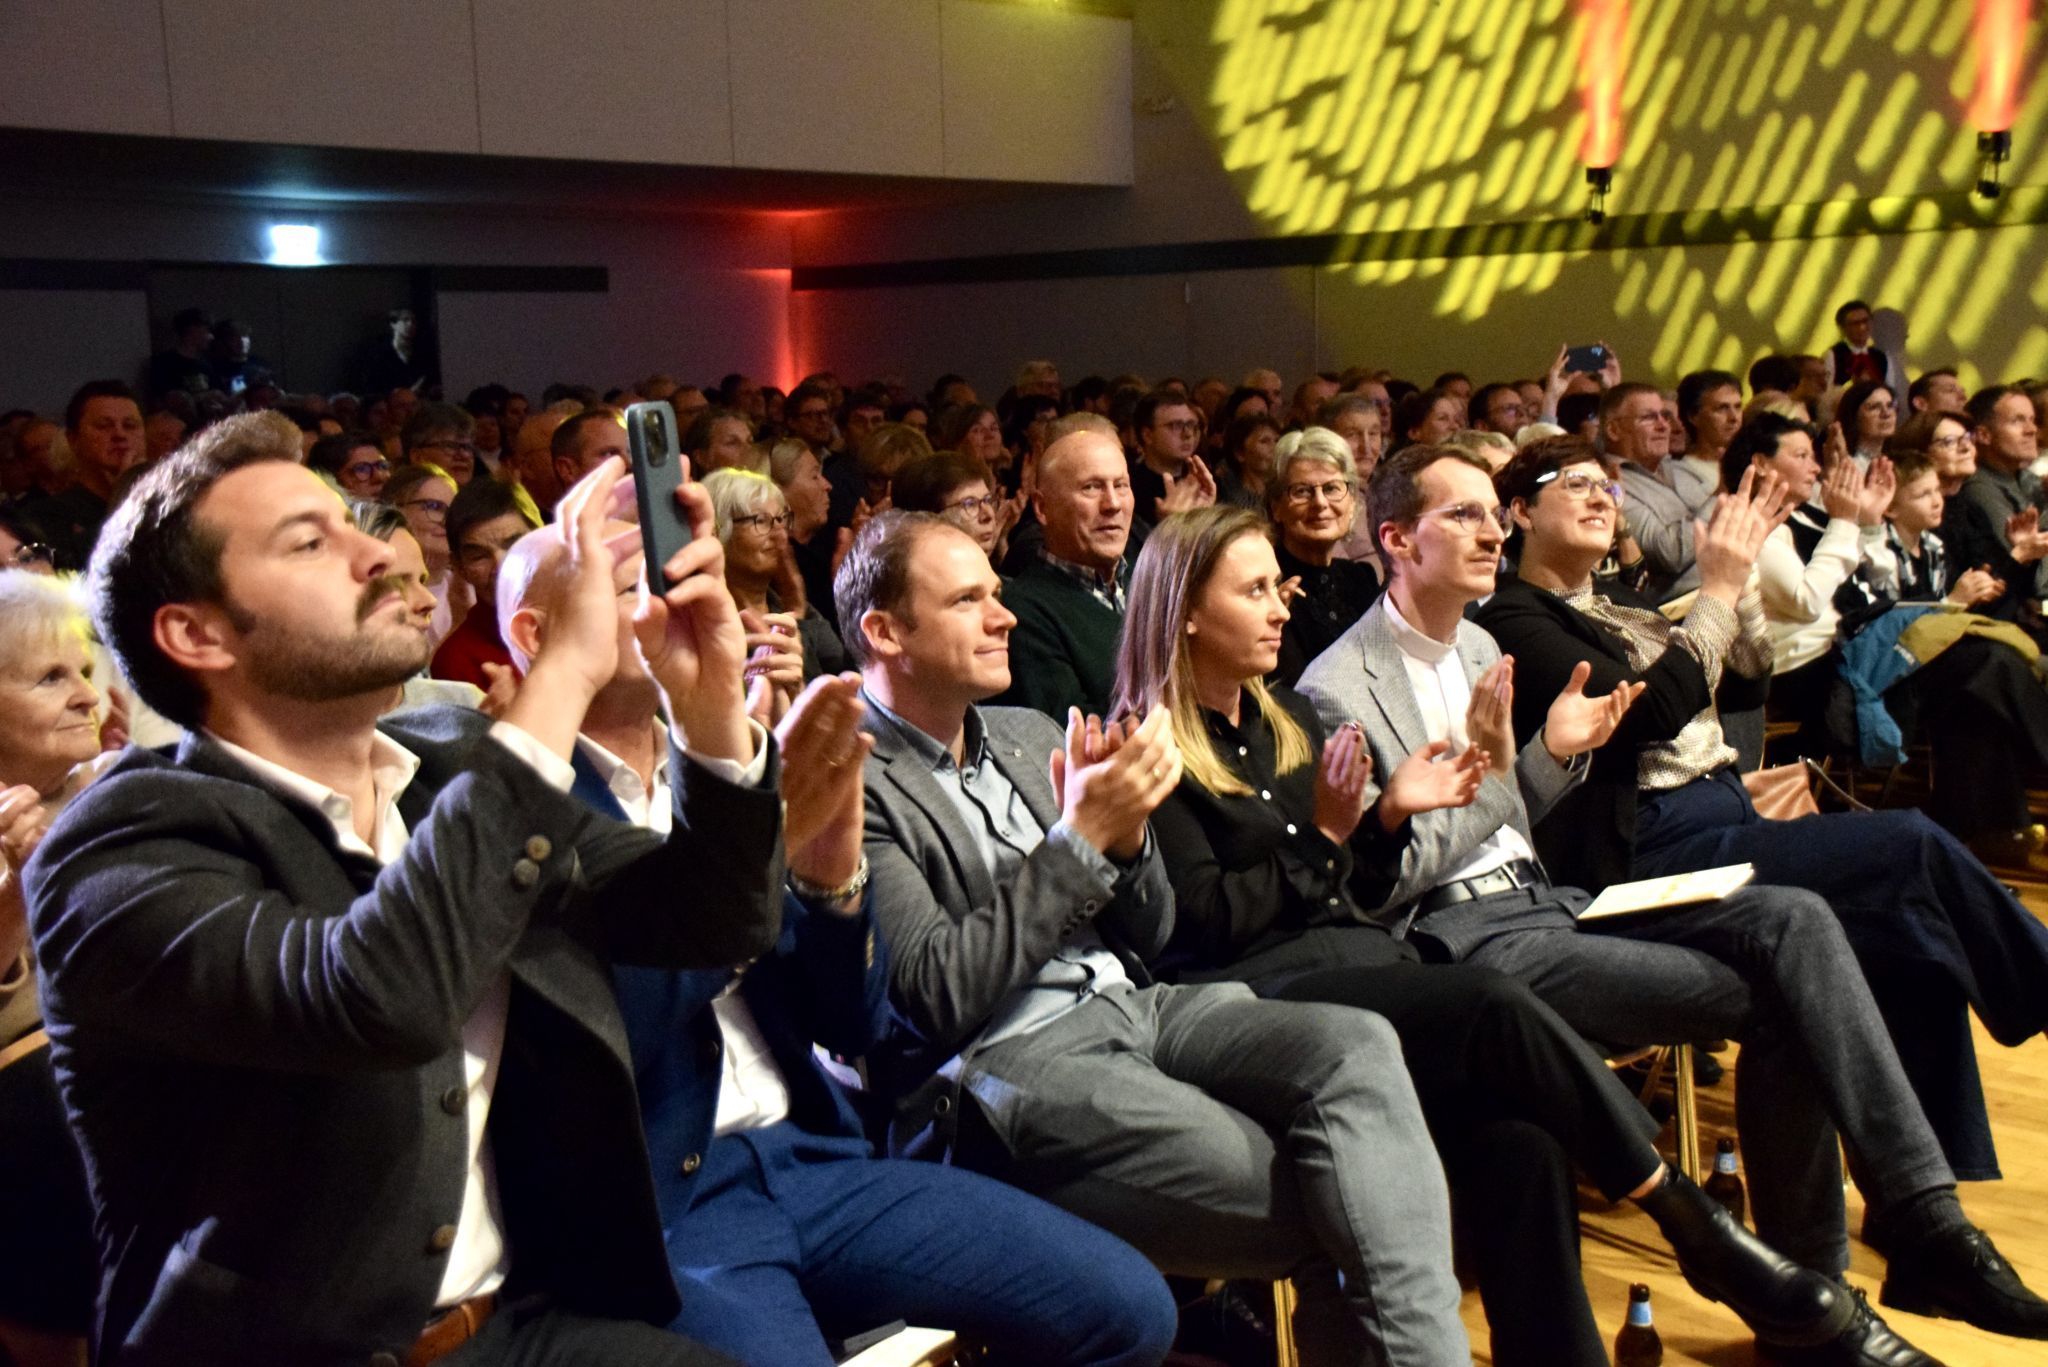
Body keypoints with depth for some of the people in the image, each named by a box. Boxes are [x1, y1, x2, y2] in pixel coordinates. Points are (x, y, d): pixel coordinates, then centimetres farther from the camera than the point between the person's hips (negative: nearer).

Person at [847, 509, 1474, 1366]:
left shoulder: (1031, 737, 17)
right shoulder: (856, 786, -7)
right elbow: (939, 996, -16)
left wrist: (1125, 834, -4)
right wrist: (1080, 837, -15)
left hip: (1131, 1006, 7)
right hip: (1003, 1066, -7)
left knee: (1357, 1046, -20)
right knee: (1322, 1204, -23)